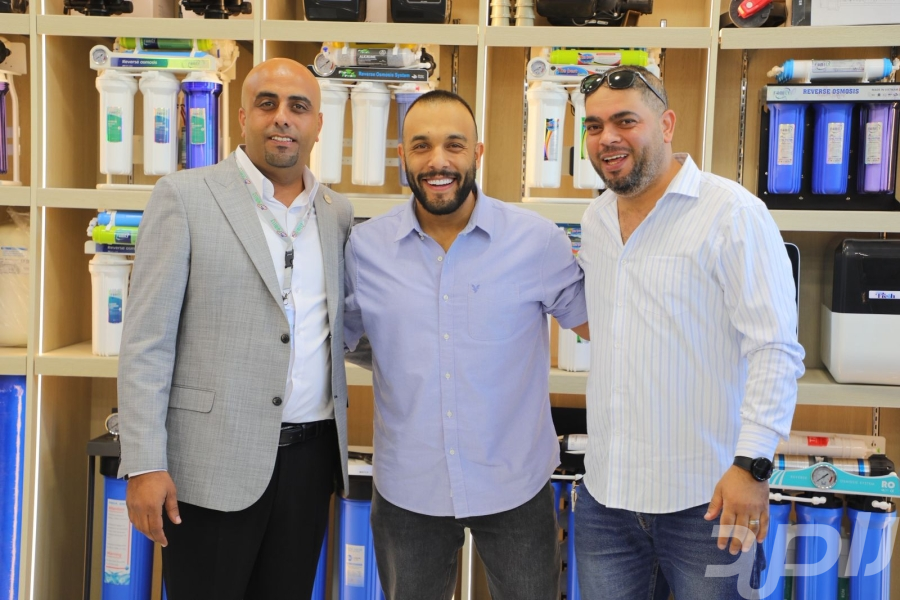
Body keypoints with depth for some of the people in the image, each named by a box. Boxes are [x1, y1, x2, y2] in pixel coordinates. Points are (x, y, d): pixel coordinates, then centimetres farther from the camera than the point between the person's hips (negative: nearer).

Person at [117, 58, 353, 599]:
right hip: (214, 456, -4)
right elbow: (147, 339, -7)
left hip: (311, 453, 4)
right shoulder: (185, 197, -4)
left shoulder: (338, 212, 9)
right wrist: (146, 464, -12)